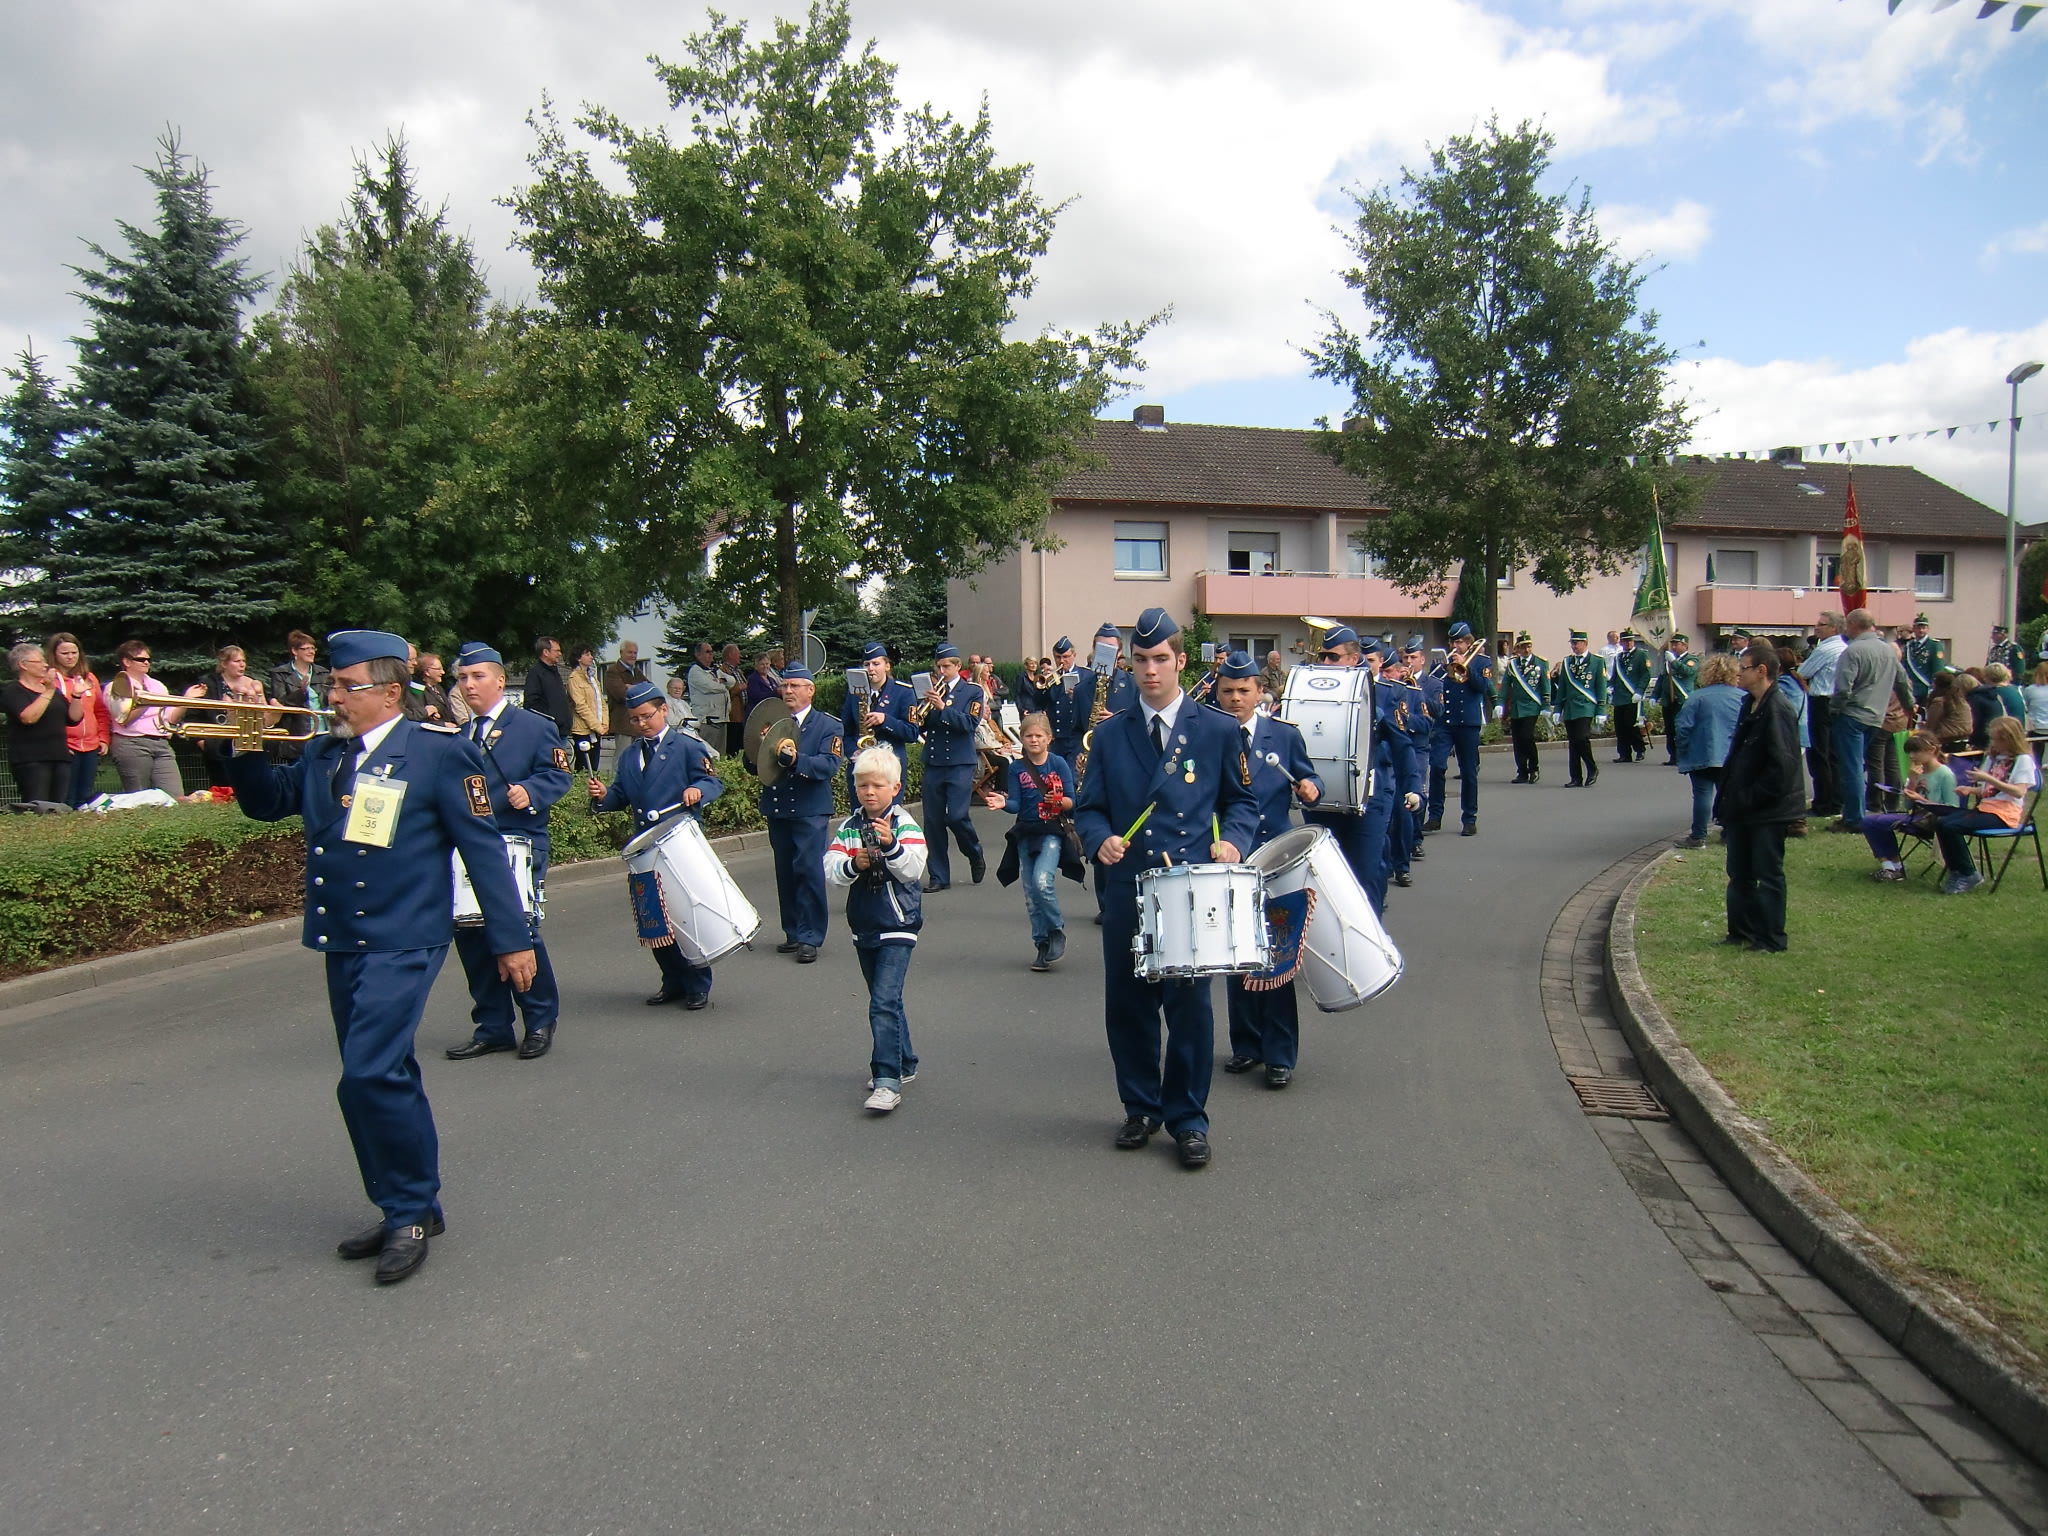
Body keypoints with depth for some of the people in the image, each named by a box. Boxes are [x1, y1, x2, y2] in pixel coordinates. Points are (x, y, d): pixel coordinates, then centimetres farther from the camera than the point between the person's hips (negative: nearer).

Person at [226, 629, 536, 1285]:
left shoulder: (439, 752, -8)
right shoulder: (323, 754, 10)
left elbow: (482, 848, -8)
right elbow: (266, 802, 22)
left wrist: (510, 939, -8)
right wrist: (247, 748, 3)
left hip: (402, 942, -7)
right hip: (341, 943, 7)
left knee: (371, 1076, -16)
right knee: (383, 1079, 15)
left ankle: (411, 1211, 2)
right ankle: (407, 1211, 28)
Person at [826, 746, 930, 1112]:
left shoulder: (904, 825, -8)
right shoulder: (848, 827, 4)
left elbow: (913, 869, -20)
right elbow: (830, 870, -6)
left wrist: (891, 845, -36)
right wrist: (852, 865, -26)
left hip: (897, 928, -6)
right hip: (863, 927, 6)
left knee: (884, 1002, -15)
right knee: (886, 1000, 18)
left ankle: (887, 1082, -16)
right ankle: (904, 1064, 34)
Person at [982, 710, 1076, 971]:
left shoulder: (1059, 764, -1)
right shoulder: (1016, 768, 4)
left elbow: (1071, 802, -2)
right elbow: (1015, 804, -2)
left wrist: (1059, 801, -22)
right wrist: (1003, 803, -22)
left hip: (1052, 833, -3)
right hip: (1025, 834, 3)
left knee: (1042, 882, -22)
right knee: (1030, 893, 5)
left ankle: (1057, 930, 1)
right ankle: (1042, 943, 17)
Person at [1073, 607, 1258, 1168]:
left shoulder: (1218, 731, 3)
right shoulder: (1110, 734, 8)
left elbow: (1242, 801, 9)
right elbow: (1088, 808, 9)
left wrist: (1232, 839, -11)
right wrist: (1100, 839, -12)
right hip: (1126, 895, 2)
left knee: (1190, 1006, 2)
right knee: (1127, 1006, 9)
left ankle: (1188, 1118, 17)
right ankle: (1141, 1108, 28)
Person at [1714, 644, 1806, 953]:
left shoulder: (1778, 709, -18)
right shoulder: (1751, 705, 10)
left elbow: (1782, 765, -23)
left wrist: (1750, 798, -18)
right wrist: (1729, 797, 9)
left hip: (1768, 811, -9)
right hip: (1743, 808, 9)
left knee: (1768, 874, 2)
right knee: (1739, 873, 15)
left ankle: (1771, 940, 12)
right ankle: (1741, 931, 26)